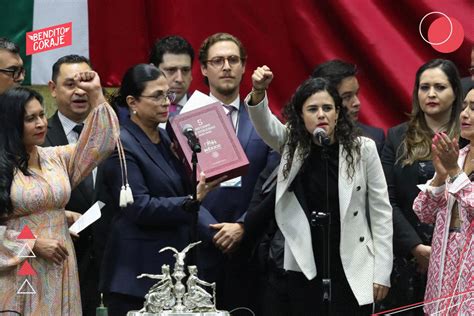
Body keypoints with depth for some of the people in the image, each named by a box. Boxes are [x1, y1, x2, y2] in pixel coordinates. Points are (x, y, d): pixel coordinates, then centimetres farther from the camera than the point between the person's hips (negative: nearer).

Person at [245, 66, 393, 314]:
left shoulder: (363, 149, -5)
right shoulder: (292, 145, 2)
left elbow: (381, 211, -2)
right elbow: (264, 123, -17)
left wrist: (382, 272, -4)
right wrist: (259, 91, -38)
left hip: (352, 267, -2)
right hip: (305, 266, 2)